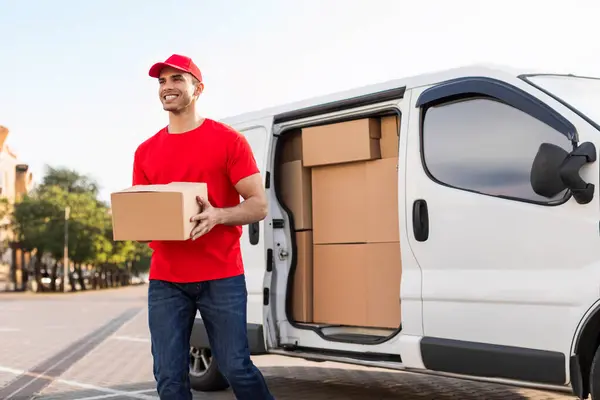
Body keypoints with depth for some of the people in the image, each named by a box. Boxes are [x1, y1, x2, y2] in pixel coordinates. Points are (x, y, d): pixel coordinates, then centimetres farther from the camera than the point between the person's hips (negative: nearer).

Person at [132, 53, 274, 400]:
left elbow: (259, 205, -3)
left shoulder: (228, 140, -1)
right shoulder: (146, 151, 12)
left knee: (237, 368, -2)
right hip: (165, 281, 4)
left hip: (221, 277, -3)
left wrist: (217, 216, -22)